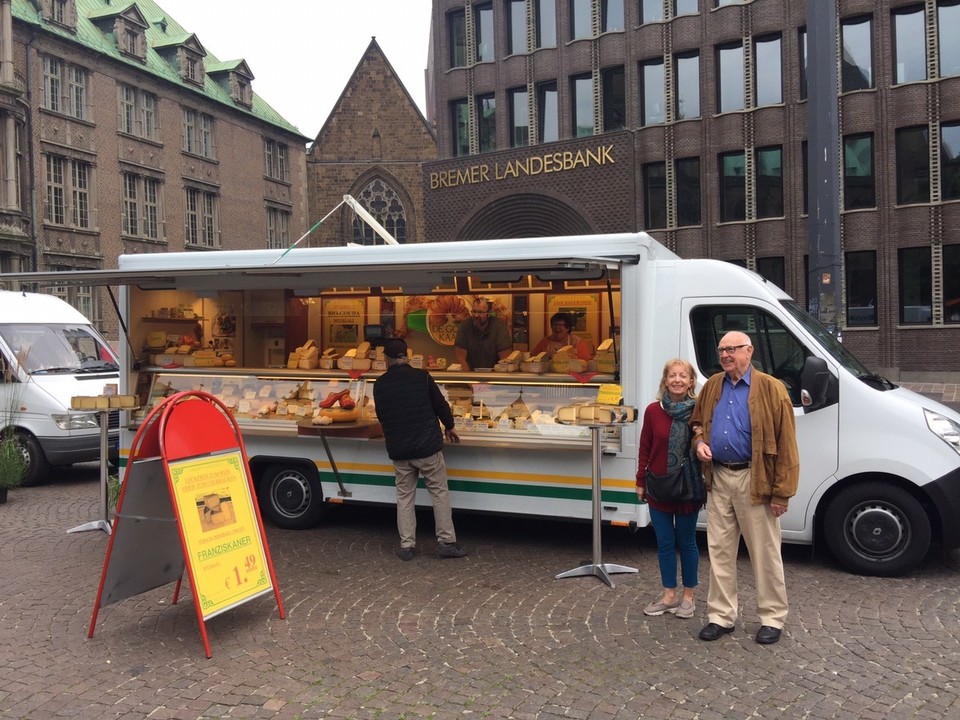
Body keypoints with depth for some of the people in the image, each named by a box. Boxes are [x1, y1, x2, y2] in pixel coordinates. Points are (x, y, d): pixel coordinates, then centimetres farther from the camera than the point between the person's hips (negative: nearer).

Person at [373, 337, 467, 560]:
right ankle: (446, 541, 9)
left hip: (398, 450, 2)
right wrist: (449, 427, 19)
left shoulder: (380, 384, 0)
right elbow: (441, 405, 0)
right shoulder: (422, 377, -7)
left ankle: (407, 545, 12)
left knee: (404, 496, 11)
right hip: (428, 446, -2)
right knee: (439, 492, 7)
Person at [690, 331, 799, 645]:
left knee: (764, 552, 5)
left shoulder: (770, 389, -8)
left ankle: (772, 617, 20)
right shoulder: (712, 386, 9)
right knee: (719, 550, 10)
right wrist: (699, 442, 0)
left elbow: (785, 445, -10)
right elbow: (697, 422, 24)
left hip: (753, 480, -5)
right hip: (719, 478, 5)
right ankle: (721, 615, 21)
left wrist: (782, 492, -13)